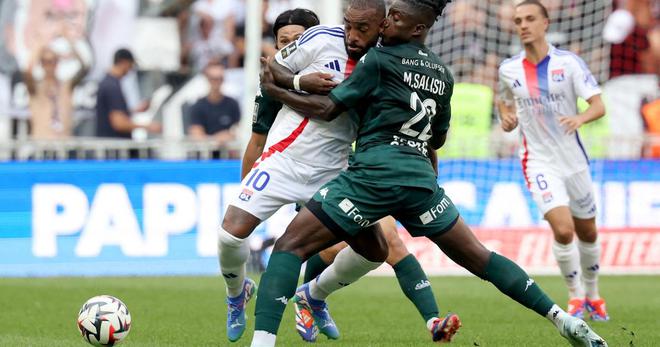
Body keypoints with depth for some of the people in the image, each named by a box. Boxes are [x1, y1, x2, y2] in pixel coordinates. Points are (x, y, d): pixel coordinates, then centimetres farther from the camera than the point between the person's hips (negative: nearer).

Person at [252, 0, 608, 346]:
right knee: (478, 257, 18)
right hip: (421, 177, 6)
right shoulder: (442, 73, 18)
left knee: (291, 245, -5)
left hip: (375, 171, -6)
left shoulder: (378, 60, 0)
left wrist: (274, 90, 11)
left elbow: (327, 108, 1)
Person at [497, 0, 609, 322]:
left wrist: (580, 118, -36)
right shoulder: (508, 69, -1)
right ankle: (575, 295, 0)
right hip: (539, 161, -1)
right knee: (563, 229, -20)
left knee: (587, 232, 13)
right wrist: (506, 117, -1)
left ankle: (592, 295, 36)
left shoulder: (568, 62, -9)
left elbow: (598, 105, -15)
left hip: (574, 159, 1)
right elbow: (504, 99, 21)